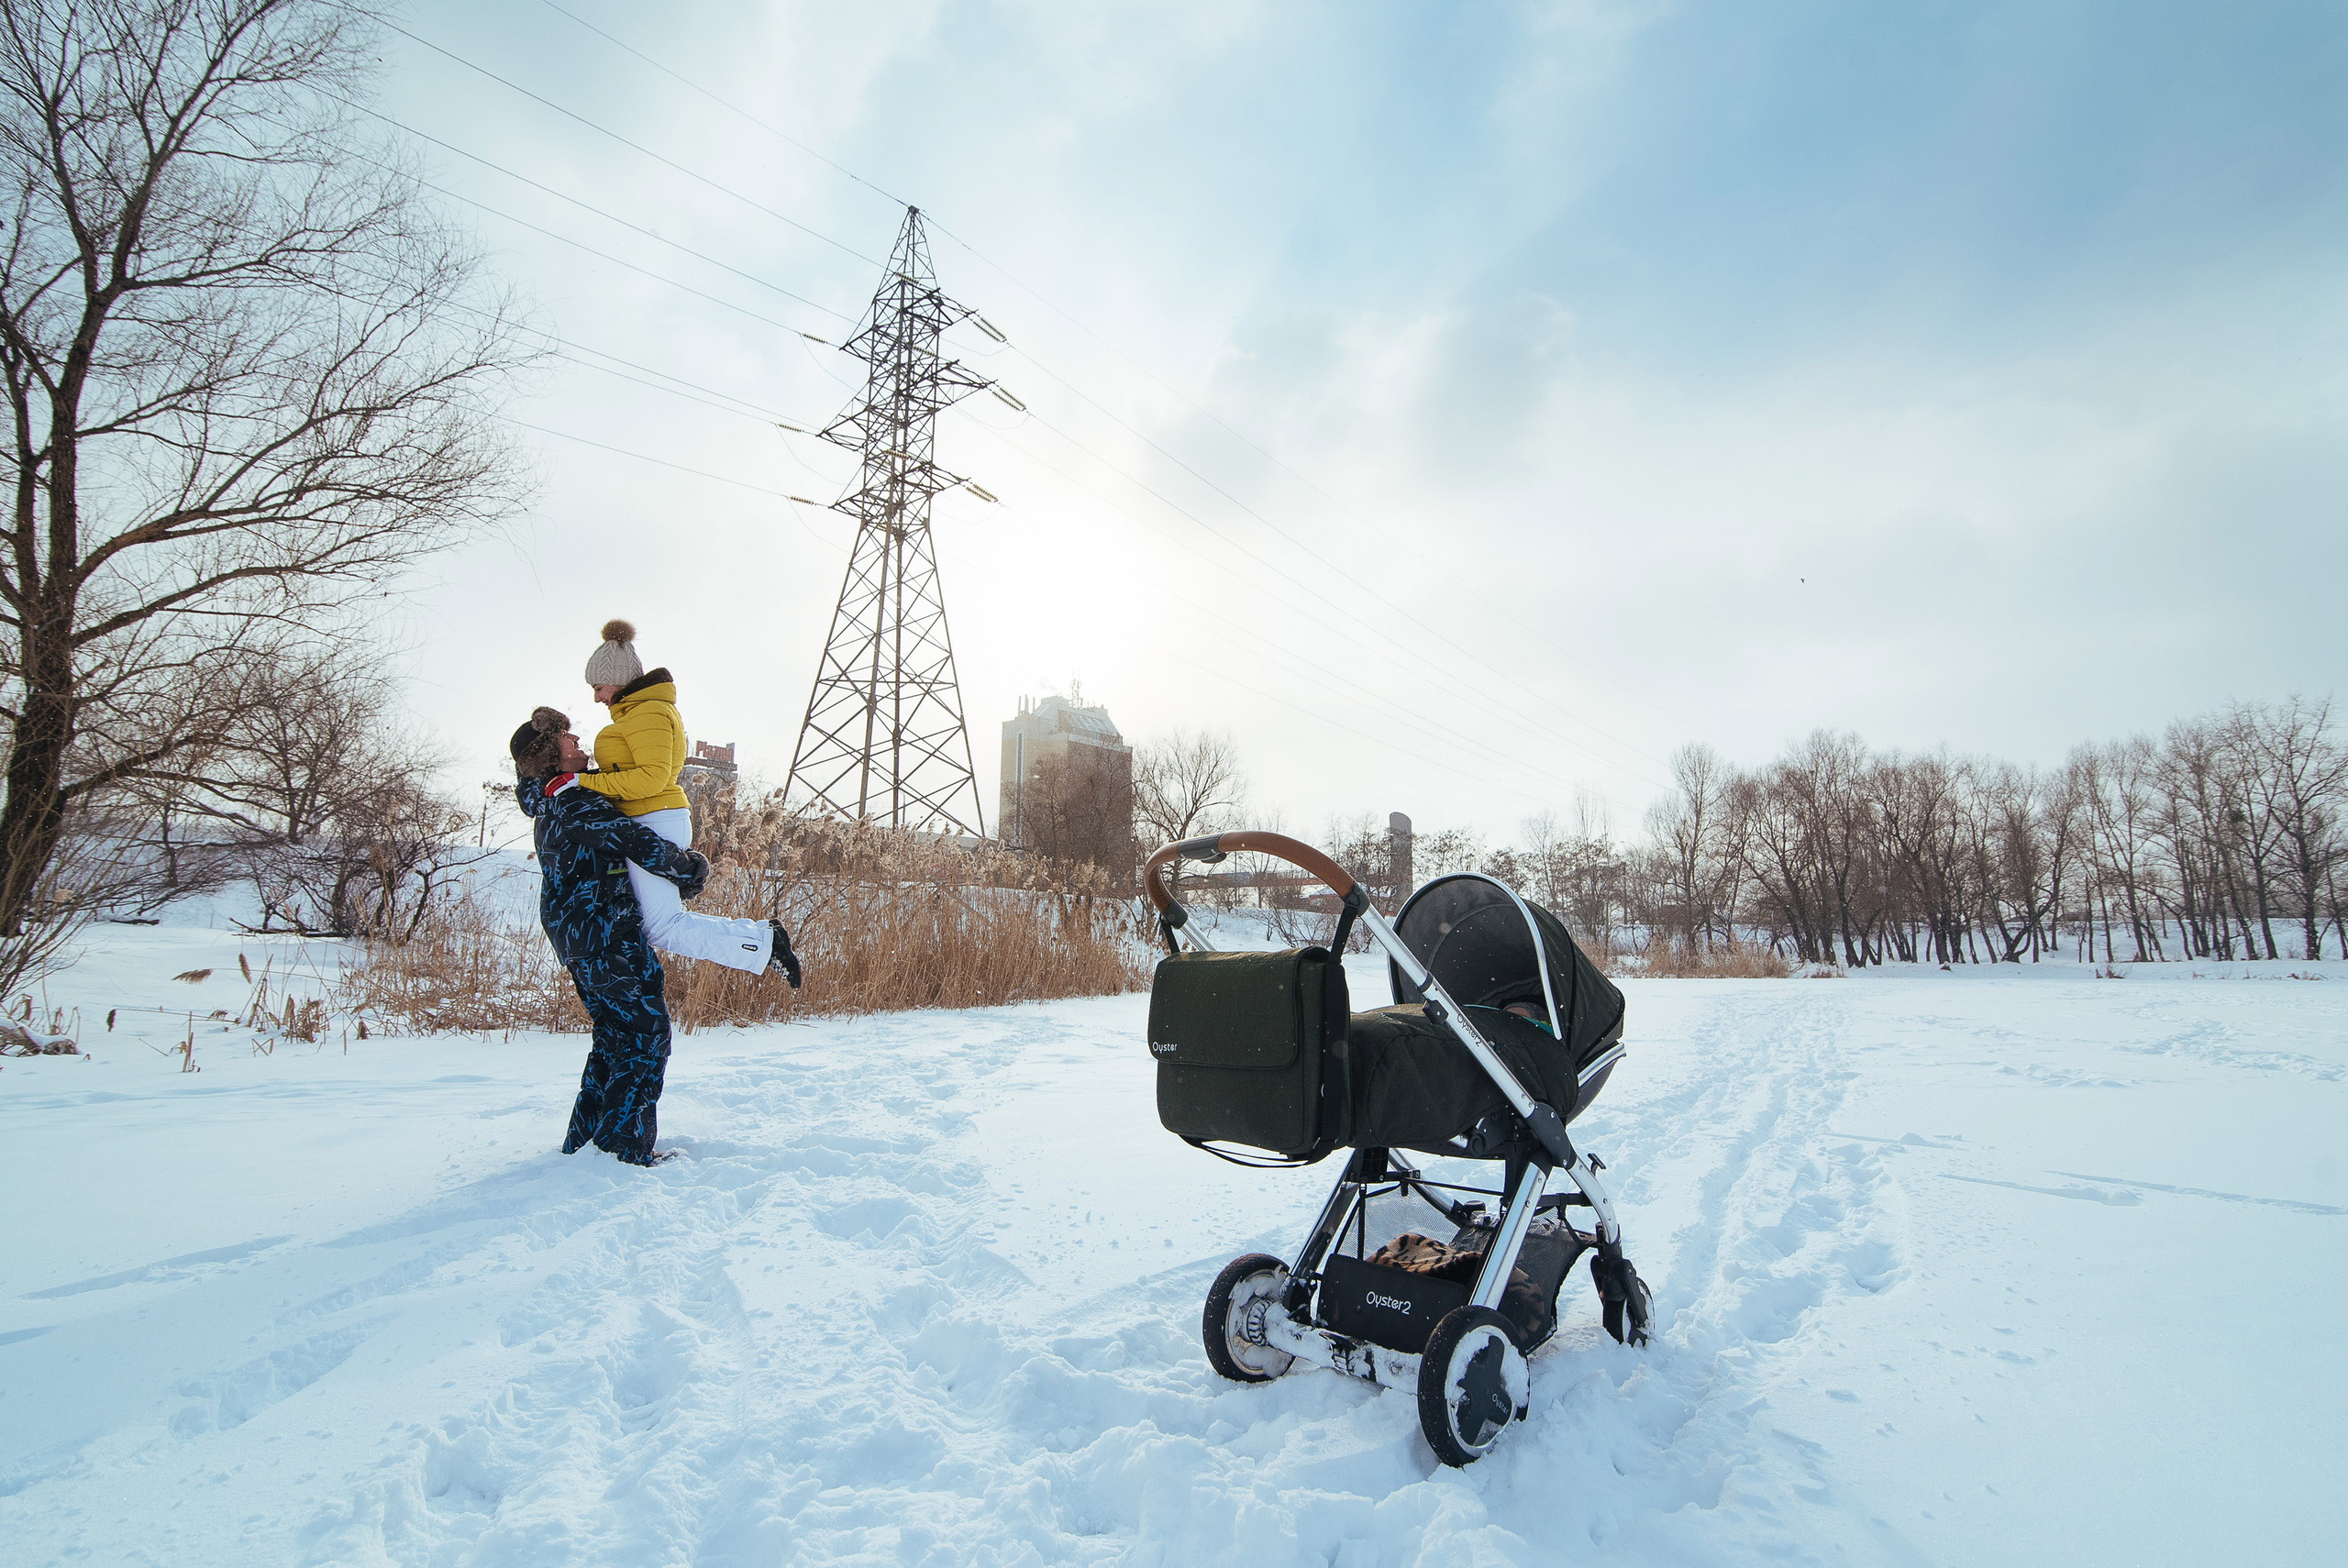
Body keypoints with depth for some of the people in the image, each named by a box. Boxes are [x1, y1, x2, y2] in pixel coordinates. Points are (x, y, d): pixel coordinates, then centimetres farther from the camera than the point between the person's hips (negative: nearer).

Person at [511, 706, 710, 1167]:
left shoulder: (544, 803, 11)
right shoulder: (577, 804, -18)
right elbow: (640, 844, -24)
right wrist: (691, 871, -8)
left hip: (573, 937, 10)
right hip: (607, 938, -10)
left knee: (615, 1036, 19)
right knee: (647, 1035, -4)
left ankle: (583, 1138, 24)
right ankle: (623, 1146, -2)